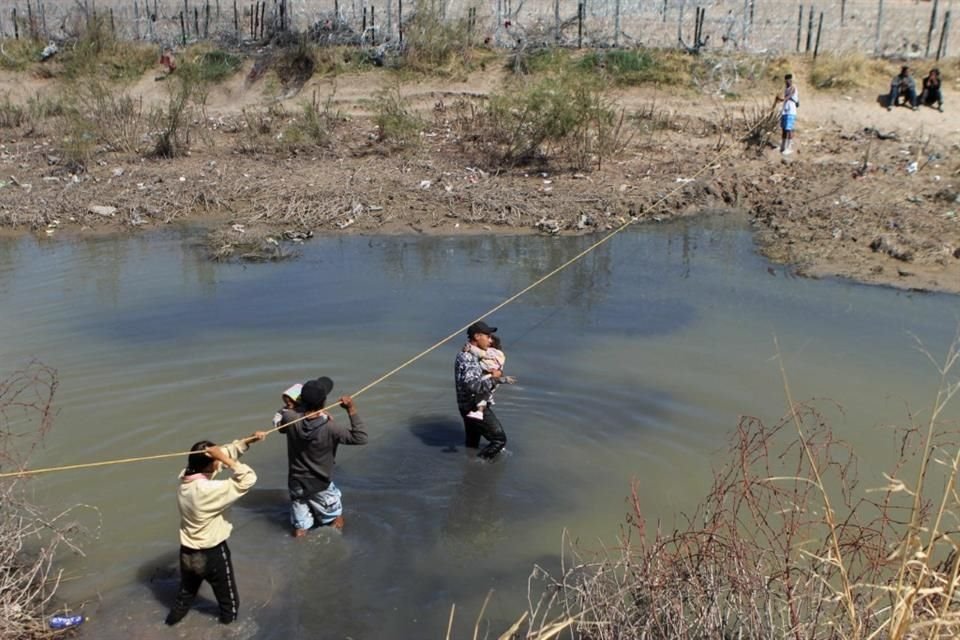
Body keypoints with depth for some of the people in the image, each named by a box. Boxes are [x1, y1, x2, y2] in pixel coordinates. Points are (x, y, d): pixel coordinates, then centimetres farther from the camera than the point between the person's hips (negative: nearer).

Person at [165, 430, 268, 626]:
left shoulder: (185, 481, -9)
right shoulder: (209, 490, -33)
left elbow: (224, 453, -2)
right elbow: (248, 479, -34)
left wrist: (247, 441, -4)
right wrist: (225, 459, -33)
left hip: (187, 553, 7)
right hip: (213, 554, -7)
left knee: (185, 593, 31)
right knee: (229, 601, 19)